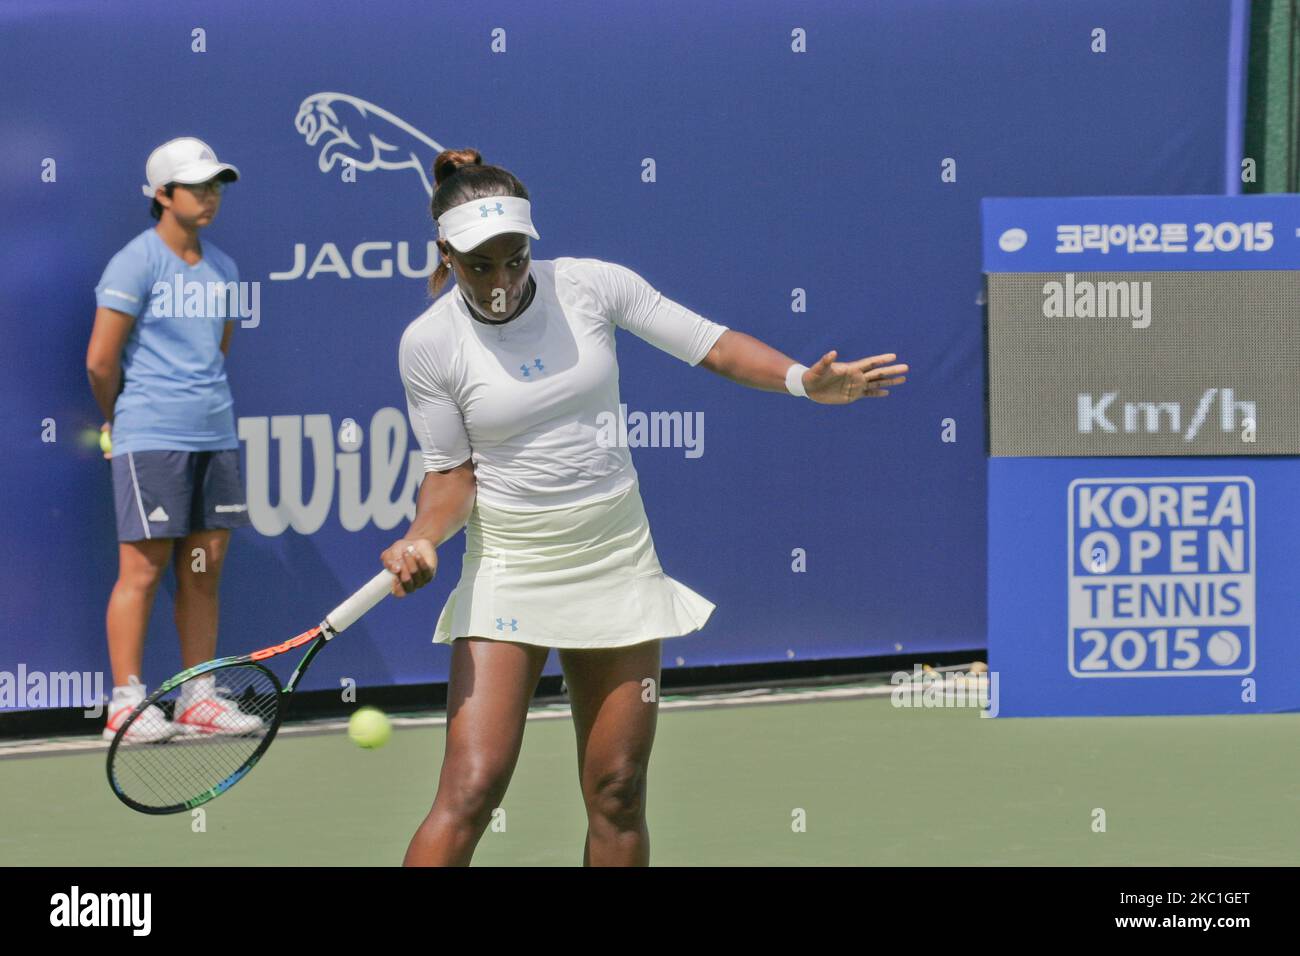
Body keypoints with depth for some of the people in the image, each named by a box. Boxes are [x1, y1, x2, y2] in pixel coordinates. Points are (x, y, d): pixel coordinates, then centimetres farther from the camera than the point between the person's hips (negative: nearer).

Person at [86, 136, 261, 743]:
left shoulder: (222, 269, 13)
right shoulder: (136, 263, -8)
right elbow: (100, 361, -7)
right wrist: (121, 421, 7)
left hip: (215, 436, 7)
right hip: (150, 439, -6)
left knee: (204, 570, 7)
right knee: (143, 570, -5)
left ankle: (198, 698, 13)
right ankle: (126, 704, -1)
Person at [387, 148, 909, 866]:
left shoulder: (591, 285, -5)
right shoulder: (429, 342, -8)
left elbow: (712, 344, 0)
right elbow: (452, 474, -1)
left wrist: (804, 379, -16)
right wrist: (422, 537, -21)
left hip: (617, 560, 2)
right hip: (508, 570, -2)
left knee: (617, 796, 4)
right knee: (469, 793, -13)